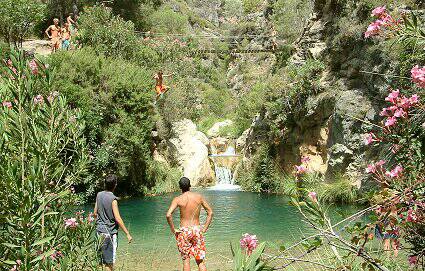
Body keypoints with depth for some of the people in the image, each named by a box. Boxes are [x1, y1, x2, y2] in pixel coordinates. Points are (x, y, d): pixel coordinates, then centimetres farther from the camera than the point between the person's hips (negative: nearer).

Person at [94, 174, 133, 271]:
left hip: (99, 230, 7)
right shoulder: (112, 199, -17)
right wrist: (127, 234, -16)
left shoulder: (99, 195, 3)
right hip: (110, 231, -7)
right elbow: (117, 219, -19)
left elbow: (95, 213, 12)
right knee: (109, 261, 0)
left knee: (101, 259, 15)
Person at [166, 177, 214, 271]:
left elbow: (168, 215, -21)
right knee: (200, 261, 7)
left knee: (186, 260, 9)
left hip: (184, 231, -2)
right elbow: (210, 212, 4)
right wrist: (205, 228, 7)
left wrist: (173, 230, -10)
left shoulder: (178, 199, -8)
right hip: (197, 230, 2)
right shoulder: (199, 197, 1)